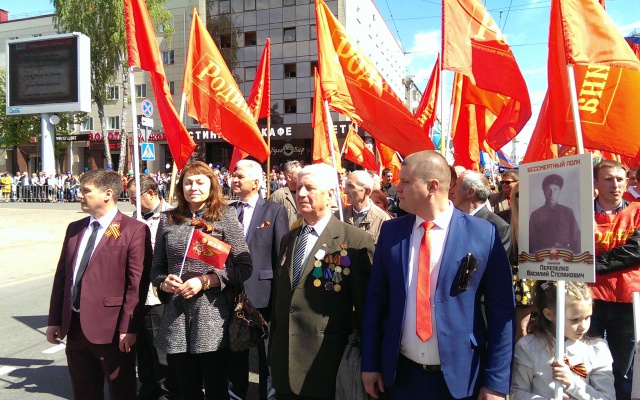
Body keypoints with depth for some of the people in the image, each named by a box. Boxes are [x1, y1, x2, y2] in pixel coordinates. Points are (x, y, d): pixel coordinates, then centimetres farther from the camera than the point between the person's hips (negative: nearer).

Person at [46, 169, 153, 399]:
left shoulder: (134, 230, -10)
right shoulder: (74, 229, 12)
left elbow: (137, 283, -13)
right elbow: (62, 275, 13)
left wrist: (128, 328, -16)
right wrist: (55, 320, 10)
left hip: (112, 329, -6)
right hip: (74, 327, 7)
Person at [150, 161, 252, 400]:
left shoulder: (226, 217, -1)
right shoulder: (168, 220, 9)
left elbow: (244, 267, -5)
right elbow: (157, 268, 15)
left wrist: (205, 281, -14)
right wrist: (163, 283, -6)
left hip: (213, 317, -3)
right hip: (176, 317, 3)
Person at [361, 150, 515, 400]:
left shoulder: (484, 234, -10)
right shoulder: (391, 231, -2)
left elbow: (501, 310, -6)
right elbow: (376, 298, 3)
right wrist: (370, 364, 3)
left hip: (460, 378, -2)